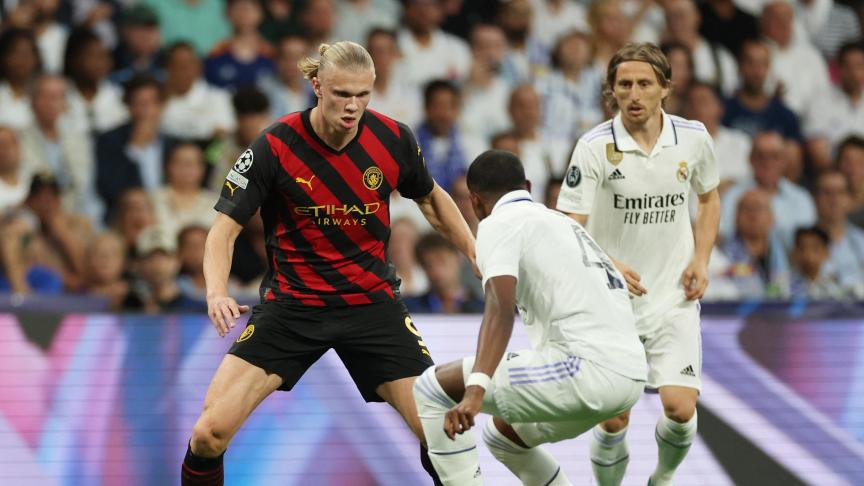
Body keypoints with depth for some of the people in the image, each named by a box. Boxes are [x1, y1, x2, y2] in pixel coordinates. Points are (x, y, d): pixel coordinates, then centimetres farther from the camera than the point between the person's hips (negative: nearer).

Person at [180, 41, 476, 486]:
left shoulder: (393, 139, -8)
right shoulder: (276, 146, -16)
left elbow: (431, 200, 13)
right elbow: (225, 228, -13)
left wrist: (479, 258, 6)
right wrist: (217, 291, -31)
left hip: (372, 302, 2)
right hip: (290, 304, -2)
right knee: (209, 433, -15)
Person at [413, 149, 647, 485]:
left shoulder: (499, 223, 1)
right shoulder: (563, 222, 27)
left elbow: (500, 309, -17)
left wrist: (475, 390, -29)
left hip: (587, 367, -9)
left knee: (433, 388, 0)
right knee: (504, 433, 31)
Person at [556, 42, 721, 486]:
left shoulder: (693, 138, -3)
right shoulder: (594, 146, -12)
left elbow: (709, 199, 16)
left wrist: (701, 259, 3)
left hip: (674, 299, 2)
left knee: (680, 407, -12)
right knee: (614, 419, -4)